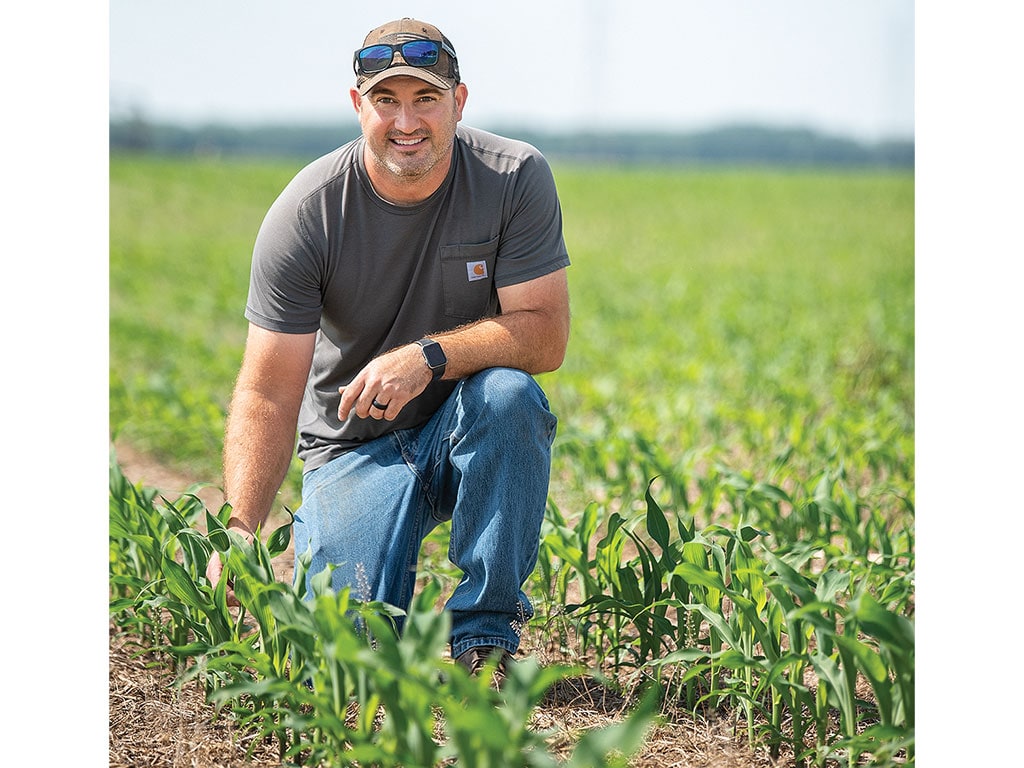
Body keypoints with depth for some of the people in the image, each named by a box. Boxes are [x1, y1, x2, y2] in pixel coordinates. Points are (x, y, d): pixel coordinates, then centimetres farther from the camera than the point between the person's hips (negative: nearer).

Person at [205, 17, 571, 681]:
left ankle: (484, 632, -18)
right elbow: (268, 395, -17)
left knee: (509, 394, -35)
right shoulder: (305, 214, -16)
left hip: (472, 435, 1)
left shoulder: (516, 179, -14)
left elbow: (545, 336, -17)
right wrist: (239, 532, -30)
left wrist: (427, 356, -33)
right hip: (355, 446, -1)